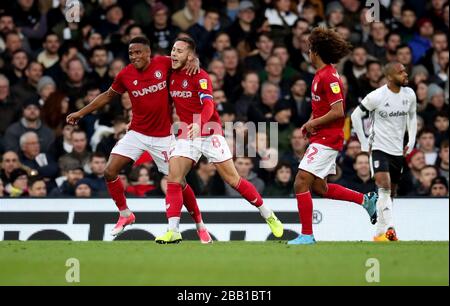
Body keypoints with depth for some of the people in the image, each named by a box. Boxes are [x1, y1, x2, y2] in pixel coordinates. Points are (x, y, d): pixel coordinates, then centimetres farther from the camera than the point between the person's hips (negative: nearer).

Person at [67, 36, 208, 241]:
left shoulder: (163, 63, -9)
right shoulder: (125, 75, -5)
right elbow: (108, 96, 12)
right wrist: (81, 113, 13)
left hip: (162, 136, -2)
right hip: (137, 133, 2)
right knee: (110, 172, -11)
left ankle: (199, 224, 18)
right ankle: (125, 215, 8)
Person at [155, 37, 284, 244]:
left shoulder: (200, 77, -13)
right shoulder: (172, 75, 6)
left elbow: (208, 106, -28)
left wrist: (199, 123, -46)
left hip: (209, 132, -5)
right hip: (186, 134, 5)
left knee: (233, 180, -2)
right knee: (173, 179, -13)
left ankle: (268, 216, 15)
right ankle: (173, 231, -15)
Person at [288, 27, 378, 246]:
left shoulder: (328, 76, -17)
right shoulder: (320, 75, 14)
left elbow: (338, 111, -23)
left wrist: (314, 123, -13)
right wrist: (310, 123, 11)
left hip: (327, 140, -10)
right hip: (321, 139, 10)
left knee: (301, 183, -13)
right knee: (319, 188, 15)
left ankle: (307, 234, -10)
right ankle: (366, 200, 23)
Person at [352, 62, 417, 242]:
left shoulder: (409, 95, 0)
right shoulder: (377, 96, -15)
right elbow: (355, 115, -6)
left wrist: (411, 142, 9)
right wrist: (364, 143, -6)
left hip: (398, 151, 6)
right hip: (379, 148, -6)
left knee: (391, 193, 11)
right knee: (384, 186, -23)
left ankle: (380, 233, 21)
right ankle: (389, 229, -29)